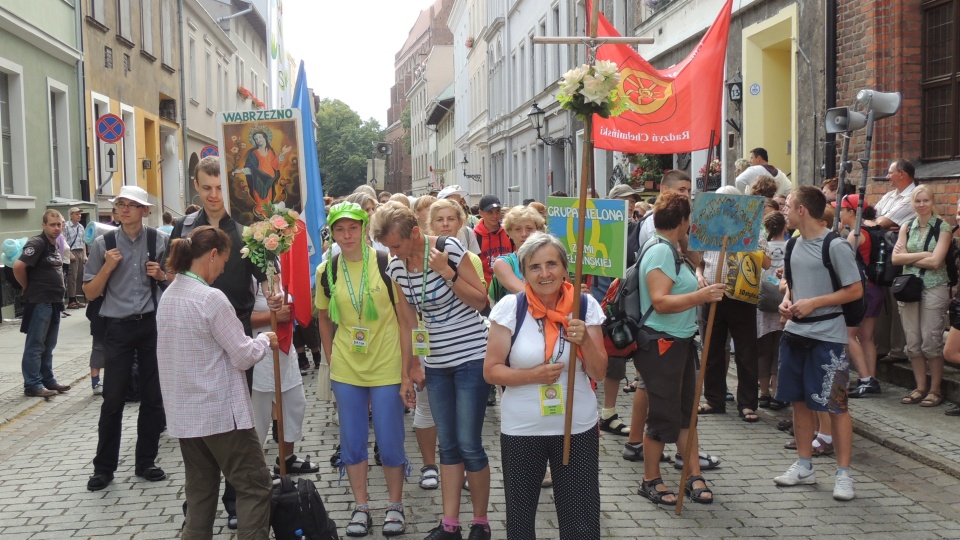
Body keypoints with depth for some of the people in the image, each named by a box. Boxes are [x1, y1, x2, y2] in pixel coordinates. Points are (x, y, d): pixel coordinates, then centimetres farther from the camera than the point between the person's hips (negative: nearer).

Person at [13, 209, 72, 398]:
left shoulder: (56, 246, 13)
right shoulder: (37, 244, -14)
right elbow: (18, 266, -24)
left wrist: (57, 289, 13)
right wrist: (28, 287, -11)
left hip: (54, 302, 9)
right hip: (39, 302, -9)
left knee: (49, 345, 15)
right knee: (35, 345, -3)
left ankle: (48, 380, 23)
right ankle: (32, 385, 2)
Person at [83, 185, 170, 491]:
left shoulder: (160, 241, 1)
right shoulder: (103, 244, -1)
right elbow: (90, 293, 2)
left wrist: (162, 275, -7)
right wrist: (107, 267, -11)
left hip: (153, 325, 1)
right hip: (118, 328, -1)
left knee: (153, 396, 9)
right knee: (113, 399, 2)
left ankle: (145, 462, 23)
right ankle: (104, 467, 16)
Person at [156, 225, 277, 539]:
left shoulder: (168, 296, 8)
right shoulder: (211, 298, -18)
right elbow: (244, 356, -15)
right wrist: (265, 340, 4)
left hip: (184, 413, 8)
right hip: (221, 412, -8)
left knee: (199, 490, 15)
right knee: (254, 487, 1)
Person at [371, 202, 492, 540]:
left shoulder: (449, 248, -14)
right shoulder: (396, 267, 1)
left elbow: (480, 301, -10)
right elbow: (407, 319, 11)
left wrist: (447, 272, -21)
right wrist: (412, 365, 11)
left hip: (471, 356, -5)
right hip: (436, 363, 5)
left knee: (468, 444, -4)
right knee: (448, 445, 10)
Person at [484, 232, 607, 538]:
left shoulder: (586, 306, -5)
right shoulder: (510, 308, -9)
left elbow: (598, 373, -2)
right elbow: (491, 371, -7)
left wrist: (585, 340, -20)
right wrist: (533, 375, -21)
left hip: (578, 429, 1)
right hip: (521, 430, 0)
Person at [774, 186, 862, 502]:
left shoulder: (835, 246, -14)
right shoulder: (793, 244, 8)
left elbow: (855, 290, -13)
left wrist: (814, 303, -18)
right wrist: (786, 301, 0)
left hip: (827, 336, -7)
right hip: (795, 332, 7)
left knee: (835, 405, -1)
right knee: (800, 401, 13)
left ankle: (843, 473, 9)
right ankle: (804, 467, 24)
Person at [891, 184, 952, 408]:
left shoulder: (942, 227, -2)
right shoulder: (907, 227, 9)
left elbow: (935, 261, -13)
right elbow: (895, 258, -1)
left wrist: (908, 257, -6)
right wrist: (922, 255, -10)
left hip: (934, 289, -4)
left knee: (931, 342, -3)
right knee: (912, 342, 6)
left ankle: (935, 389, 8)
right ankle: (920, 387, 17)